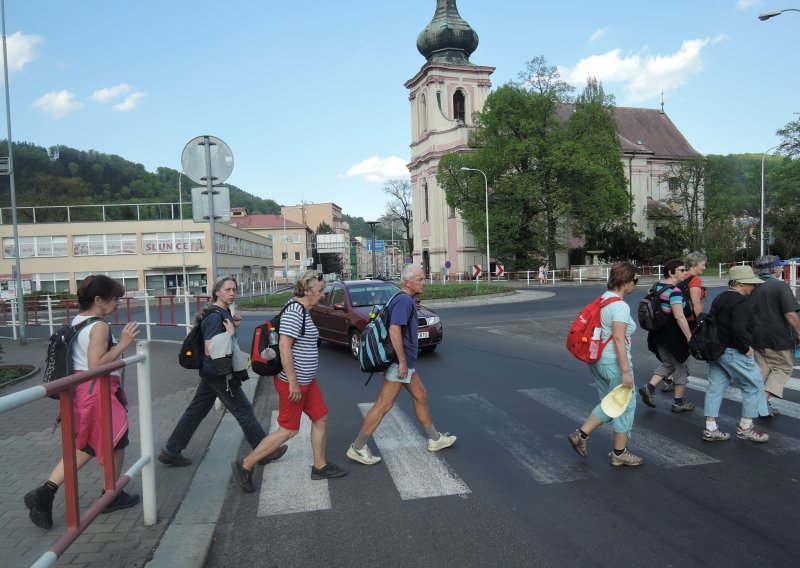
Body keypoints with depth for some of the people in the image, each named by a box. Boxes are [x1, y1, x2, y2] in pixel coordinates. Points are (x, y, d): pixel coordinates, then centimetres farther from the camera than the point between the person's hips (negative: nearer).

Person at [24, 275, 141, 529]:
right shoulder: (100, 327, -19)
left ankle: (45, 493, 9)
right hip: (100, 391, -9)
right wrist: (122, 344, -23)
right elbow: (96, 365, -24)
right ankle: (112, 496, 25)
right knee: (116, 444, 11)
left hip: (80, 389, 9)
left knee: (84, 448, 19)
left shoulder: (76, 322, 9)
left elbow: (85, 355, 15)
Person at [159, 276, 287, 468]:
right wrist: (230, 334, -25)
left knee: (196, 411, 15)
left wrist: (232, 324, 7)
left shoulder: (223, 312, 8)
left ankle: (171, 452, 23)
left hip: (210, 372, 10)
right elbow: (210, 350, -24)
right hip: (219, 374, -10)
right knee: (244, 411, 1)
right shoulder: (215, 317, -21)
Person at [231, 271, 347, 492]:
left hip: (306, 380, 10)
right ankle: (244, 465, 10)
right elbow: (284, 346, -27)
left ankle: (320, 466, 26)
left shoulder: (303, 310, 10)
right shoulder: (294, 312, -21)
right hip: (293, 381, -10)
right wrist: (292, 381, -25)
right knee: (288, 430, 0)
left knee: (320, 418, 13)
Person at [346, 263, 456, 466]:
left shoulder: (406, 299, 14)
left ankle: (434, 439, 32)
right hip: (400, 362, -11)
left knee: (421, 396, 18)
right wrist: (402, 361, -25)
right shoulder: (404, 300, -18)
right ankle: (357, 448, 2)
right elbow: (394, 330, -27)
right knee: (383, 405, -6)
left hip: (406, 362, 11)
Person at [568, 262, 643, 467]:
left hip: (597, 359, 9)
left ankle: (581, 434, 18)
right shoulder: (620, 306, -18)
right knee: (625, 405, 7)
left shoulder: (604, 299, 9)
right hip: (613, 362, -9)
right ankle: (620, 453, 19)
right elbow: (618, 339, -23)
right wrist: (626, 371, -22)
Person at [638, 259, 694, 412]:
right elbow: (679, 316, -27)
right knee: (680, 366, 9)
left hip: (658, 332, 8)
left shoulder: (657, 286, 6)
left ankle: (649, 387, 7)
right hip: (673, 334, -8)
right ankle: (678, 402, 20)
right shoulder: (675, 291, -20)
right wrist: (689, 337, -23)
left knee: (668, 363, 22)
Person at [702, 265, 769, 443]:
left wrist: (716, 343, 17)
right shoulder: (742, 302, -17)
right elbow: (738, 329, -28)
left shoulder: (719, 298, 13)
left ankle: (710, 429, 12)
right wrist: (746, 348, -16)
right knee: (754, 386, 7)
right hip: (734, 353, -9)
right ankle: (745, 427, 14)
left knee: (715, 388, 10)